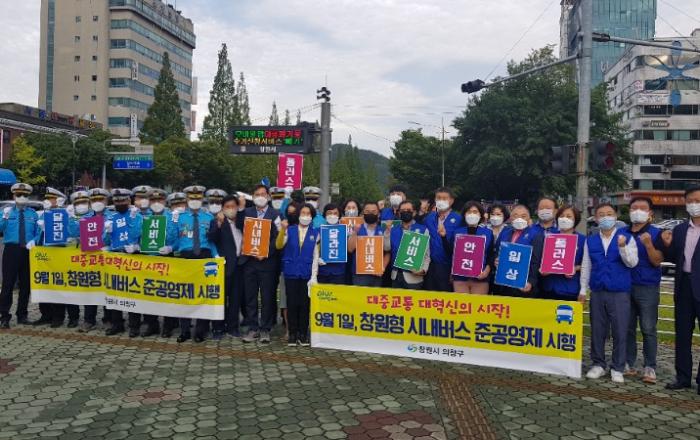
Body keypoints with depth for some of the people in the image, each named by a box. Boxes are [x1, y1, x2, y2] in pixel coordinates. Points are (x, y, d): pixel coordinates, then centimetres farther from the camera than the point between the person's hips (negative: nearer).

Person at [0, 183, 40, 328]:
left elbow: (39, 232, 9)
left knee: (26, 284, 8)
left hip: (28, 251, 2)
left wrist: (33, 241, -10)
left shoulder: (33, 213, 8)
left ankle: (22, 315, 19)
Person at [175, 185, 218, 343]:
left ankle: (201, 331, 11)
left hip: (204, 256, 0)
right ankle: (184, 330, 13)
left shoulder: (209, 217, 7)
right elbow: (175, 239, 7)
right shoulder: (180, 217, 8)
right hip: (185, 256, 0)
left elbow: (212, 240, 5)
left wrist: (215, 255, -6)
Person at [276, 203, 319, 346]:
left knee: (304, 304, 3)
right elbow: (279, 246, -7)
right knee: (292, 303, 2)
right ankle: (292, 334, 11)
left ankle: (303, 334, 13)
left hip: (307, 273, 0)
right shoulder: (290, 230, 5)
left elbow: (315, 255, 2)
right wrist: (282, 230, -22)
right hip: (291, 272, 0)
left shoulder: (315, 233, 4)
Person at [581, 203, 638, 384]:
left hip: (620, 293, -2)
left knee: (620, 332, 1)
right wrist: (583, 290, 9)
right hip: (597, 292, 3)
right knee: (597, 330, 9)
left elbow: (632, 263, -7)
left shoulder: (626, 238, 0)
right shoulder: (590, 240, 8)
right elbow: (586, 266, 11)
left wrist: (623, 247, -24)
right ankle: (598, 364, 22)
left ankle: (617, 368, 13)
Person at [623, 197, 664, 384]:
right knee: (628, 328, 8)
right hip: (625, 286, 4)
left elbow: (657, 261, -10)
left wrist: (648, 244, -22)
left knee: (648, 330, -2)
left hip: (648, 287, -4)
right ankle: (629, 364, 16)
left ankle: (650, 368, 5)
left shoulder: (656, 233, -2)